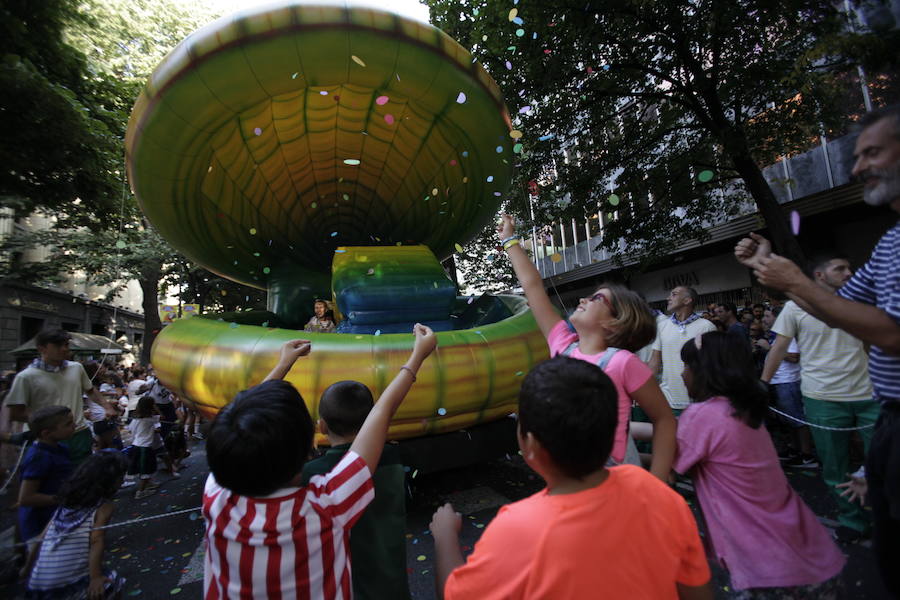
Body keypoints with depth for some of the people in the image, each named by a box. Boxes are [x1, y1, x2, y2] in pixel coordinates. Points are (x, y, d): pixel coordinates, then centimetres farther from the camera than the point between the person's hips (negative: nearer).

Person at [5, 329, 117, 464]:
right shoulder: (26, 377, -8)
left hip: (80, 436, 4)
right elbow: (15, 414, -8)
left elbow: (90, 391, 20)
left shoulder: (77, 368, 5)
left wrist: (107, 407, 7)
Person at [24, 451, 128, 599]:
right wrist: (95, 578, -24)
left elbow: (42, 540, 13)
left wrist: (27, 568, 25)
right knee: (115, 583, 17)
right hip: (68, 583, -7)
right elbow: (96, 542, -20)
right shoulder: (104, 506, -8)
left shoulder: (67, 503, 11)